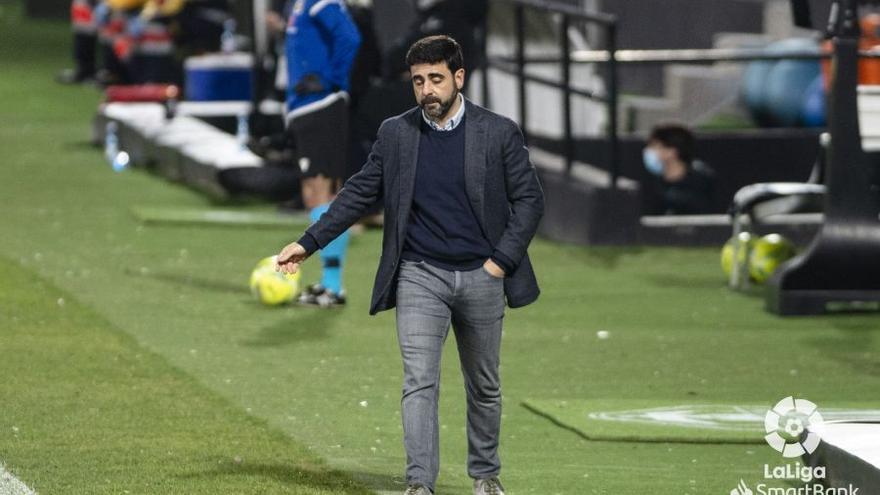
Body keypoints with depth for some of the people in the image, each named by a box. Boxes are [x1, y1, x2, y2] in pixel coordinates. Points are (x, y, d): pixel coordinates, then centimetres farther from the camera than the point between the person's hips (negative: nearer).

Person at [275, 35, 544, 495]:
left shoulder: (499, 132, -3)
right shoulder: (395, 133, 2)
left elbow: (529, 199, 0)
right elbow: (359, 193, 5)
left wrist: (501, 260, -8)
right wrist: (308, 242, -2)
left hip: (481, 276, 0)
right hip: (419, 276, 0)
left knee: (484, 385, 13)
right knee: (419, 381, -13)